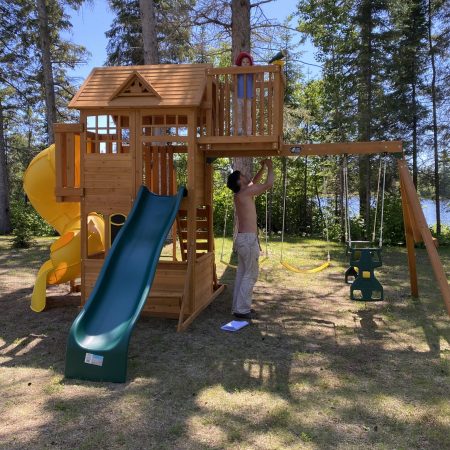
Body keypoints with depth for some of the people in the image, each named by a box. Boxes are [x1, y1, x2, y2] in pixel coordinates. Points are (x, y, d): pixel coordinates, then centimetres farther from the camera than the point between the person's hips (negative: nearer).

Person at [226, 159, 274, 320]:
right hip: (248, 239, -9)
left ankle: (238, 306, 17)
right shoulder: (245, 193, -13)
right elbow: (269, 184, -11)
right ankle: (241, 309, -1)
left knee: (242, 274, 12)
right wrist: (270, 167, 4)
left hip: (243, 238, 9)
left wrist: (262, 167, 21)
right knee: (250, 275, -4)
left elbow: (255, 182, 29)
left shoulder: (240, 194, 13)